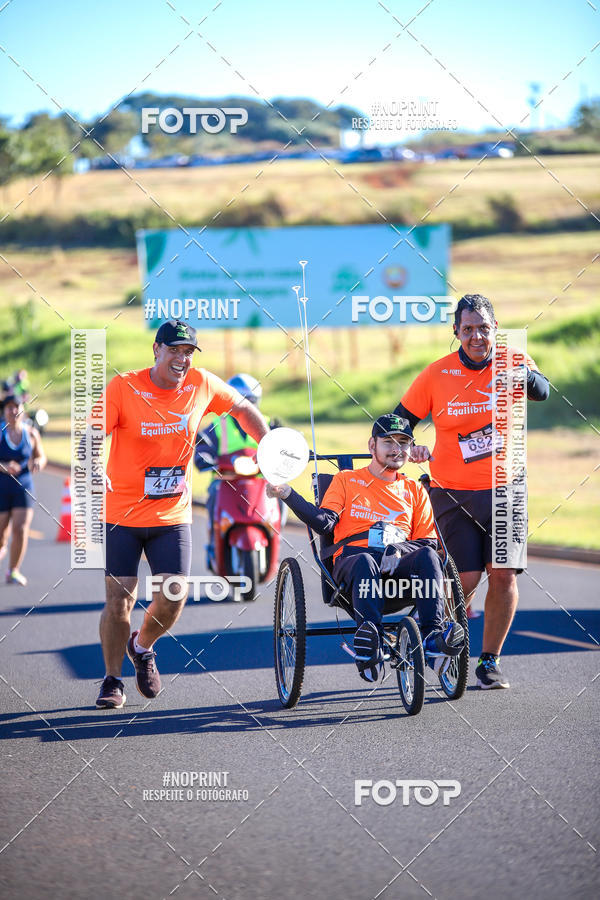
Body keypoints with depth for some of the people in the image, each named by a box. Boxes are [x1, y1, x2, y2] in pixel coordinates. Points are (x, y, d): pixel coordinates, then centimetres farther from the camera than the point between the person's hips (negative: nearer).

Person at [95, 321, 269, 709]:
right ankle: (113, 680, 16)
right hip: (121, 514, -3)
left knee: (174, 596, -7)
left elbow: (243, 408, 15)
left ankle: (142, 648, 25)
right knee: (119, 599, -4)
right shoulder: (123, 388, -13)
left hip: (173, 515, 3)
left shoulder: (202, 384, -3)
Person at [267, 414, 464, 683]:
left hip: (399, 563, 2)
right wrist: (287, 494, -9)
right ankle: (370, 649, -54)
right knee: (365, 561, -39)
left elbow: (428, 542, 12)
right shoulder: (346, 480, 20)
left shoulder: (414, 491, 24)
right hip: (352, 558, -2)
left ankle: (433, 637, -45)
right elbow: (325, 522, 5)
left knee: (428, 557, -32)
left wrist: (397, 549, -10)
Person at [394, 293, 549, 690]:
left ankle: (490, 660, 9)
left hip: (503, 489, 1)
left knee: (503, 573, -6)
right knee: (466, 578, -7)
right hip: (454, 493, -1)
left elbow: (542, 391, -21)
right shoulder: (437, 374, -3)